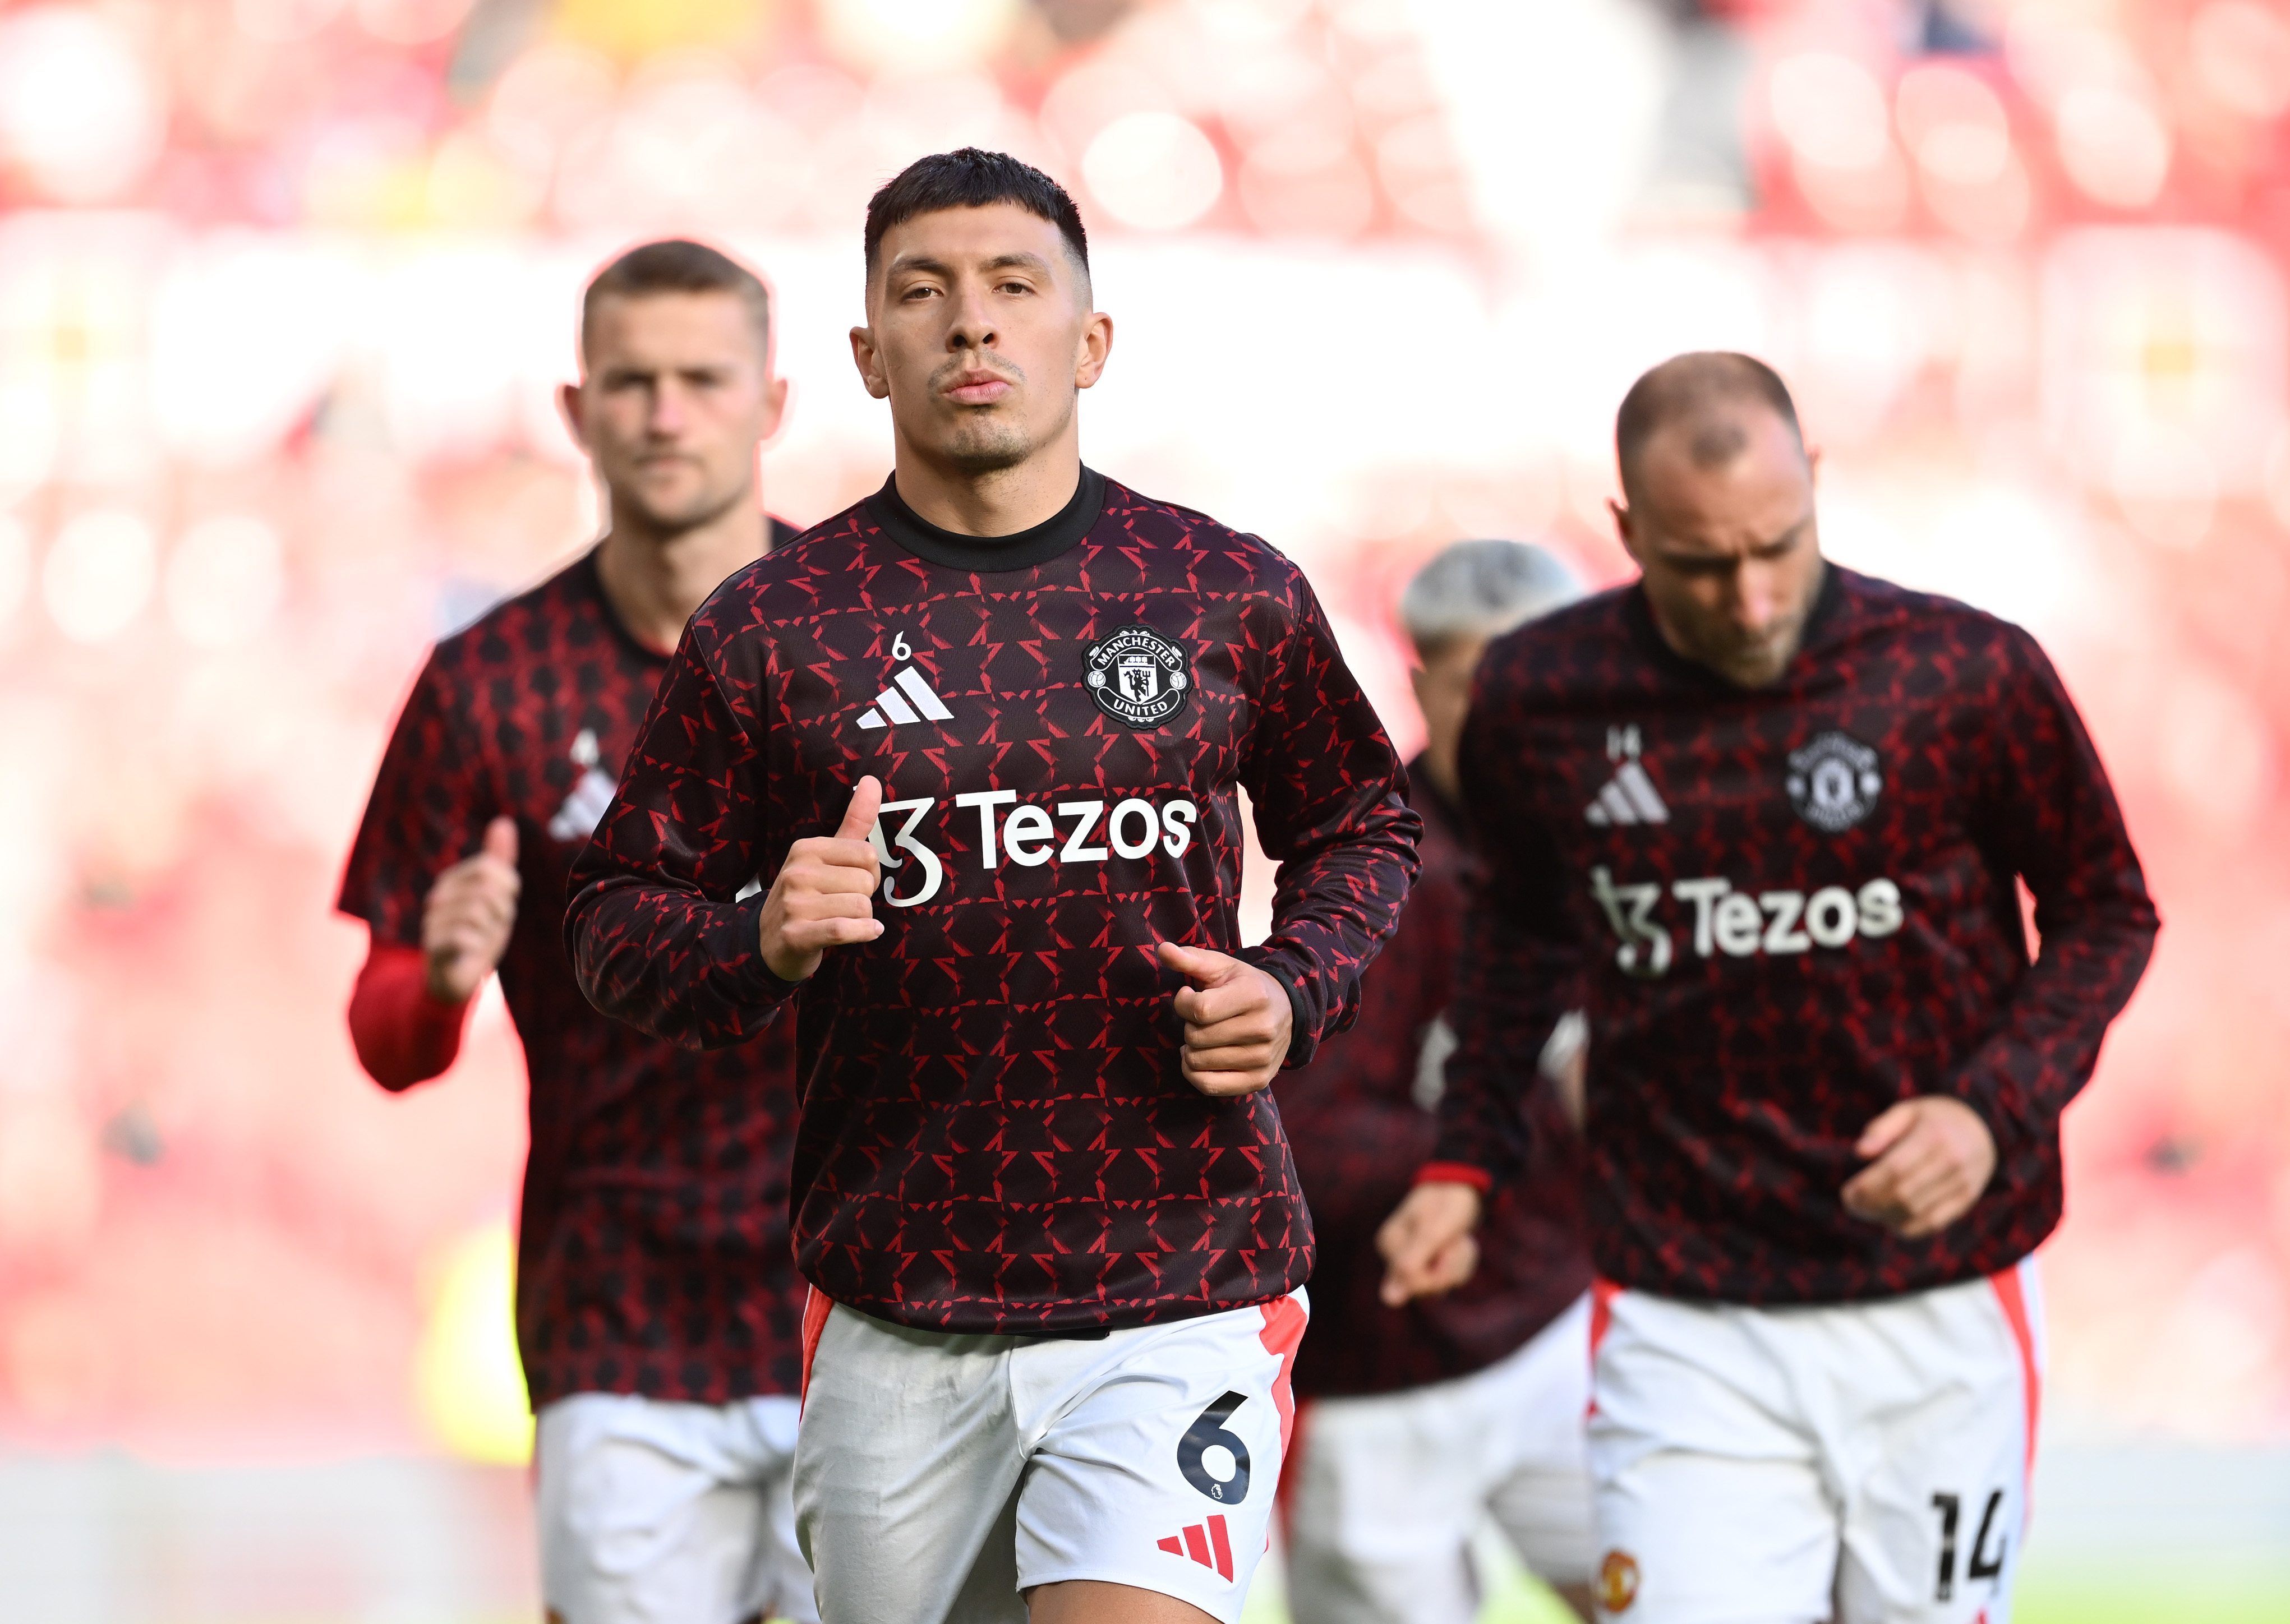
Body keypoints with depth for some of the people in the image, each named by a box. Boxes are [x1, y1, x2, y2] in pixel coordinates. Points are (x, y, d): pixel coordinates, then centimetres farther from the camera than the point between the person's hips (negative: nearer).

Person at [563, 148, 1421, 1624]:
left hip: (1180, 1295, -1)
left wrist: (1291, 994, -1)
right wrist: (763, 945, -15)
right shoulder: (769, 627, 2)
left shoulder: (1235, 597, 4)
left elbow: (1364, 830, 19)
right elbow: (620, 918, 6)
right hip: (896, 1321, 1)